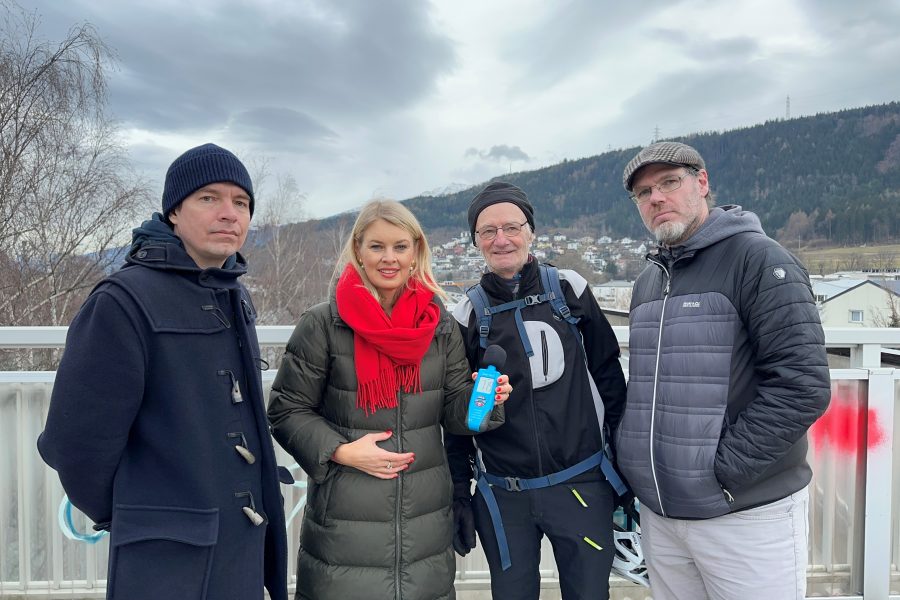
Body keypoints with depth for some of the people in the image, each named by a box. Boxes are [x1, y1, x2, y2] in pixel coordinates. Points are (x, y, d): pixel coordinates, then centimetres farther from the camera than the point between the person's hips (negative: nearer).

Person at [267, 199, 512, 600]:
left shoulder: (440, 325, 2)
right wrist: (341, 451, -16)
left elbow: (453, 412, 5)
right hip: (344, 517, -3)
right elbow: (286, 410, -4)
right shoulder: (323, 324, -9)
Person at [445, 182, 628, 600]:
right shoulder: (468, 315, -2)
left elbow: (608, 374, 4)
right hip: (502, 498, 0)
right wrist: (459, 496, 4)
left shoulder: (569, 290, -3)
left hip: (582, 485, 0)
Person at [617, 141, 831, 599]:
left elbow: (802, 385, -17)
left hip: (746, 513, -6)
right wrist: (631, 463, 7)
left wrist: (721, 469, -17)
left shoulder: (757, 259, -10)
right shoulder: (647, 281, 11)